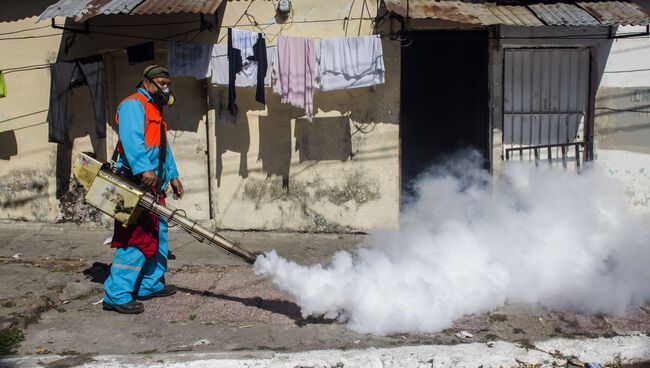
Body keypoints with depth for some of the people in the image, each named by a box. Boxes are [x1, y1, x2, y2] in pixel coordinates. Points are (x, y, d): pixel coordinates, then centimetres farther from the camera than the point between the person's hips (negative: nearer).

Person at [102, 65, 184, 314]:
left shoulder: (155, 111, 26)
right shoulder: (134, 104, -8)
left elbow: (163, 148, 30)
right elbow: (131, 138, -24)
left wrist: (173, 176, 24)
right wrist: (143, 169, -34)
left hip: (153, 186, 11)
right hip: (135, 184, -11)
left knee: (158, 237, 15)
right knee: (136, 240, -13)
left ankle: (151, 285, 27)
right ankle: (116, 295, -11)